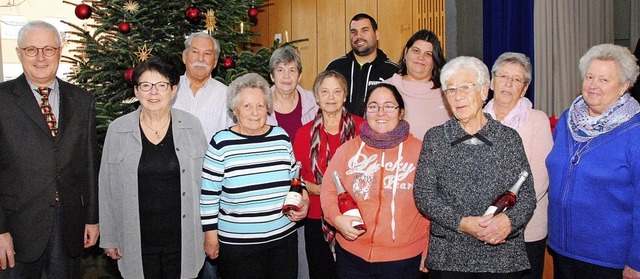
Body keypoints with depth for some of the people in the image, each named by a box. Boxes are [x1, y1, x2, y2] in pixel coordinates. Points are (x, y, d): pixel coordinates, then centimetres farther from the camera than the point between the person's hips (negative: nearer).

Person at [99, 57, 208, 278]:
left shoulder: (191, 126, -2)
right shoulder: (118, 130, -3)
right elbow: (108, 188, 3)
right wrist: (109, 238, 4)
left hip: (183, 239, 0)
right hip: (137, 240, 0)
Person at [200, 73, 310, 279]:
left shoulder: (281, 137, 2)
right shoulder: (221, 143, -9)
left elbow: (294, 177, 14)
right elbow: (209, 194, -4)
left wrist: (304, 200, -3)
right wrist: (211, 235, -2)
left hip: (284, 239, 4)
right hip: (237, 244, -3)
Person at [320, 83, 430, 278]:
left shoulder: (419, 151, -2)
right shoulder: (348, 149, 3)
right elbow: (328, 190, 4)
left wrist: (428, 251, 3)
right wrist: (337, 218, -14)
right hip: (351, 255, 2)